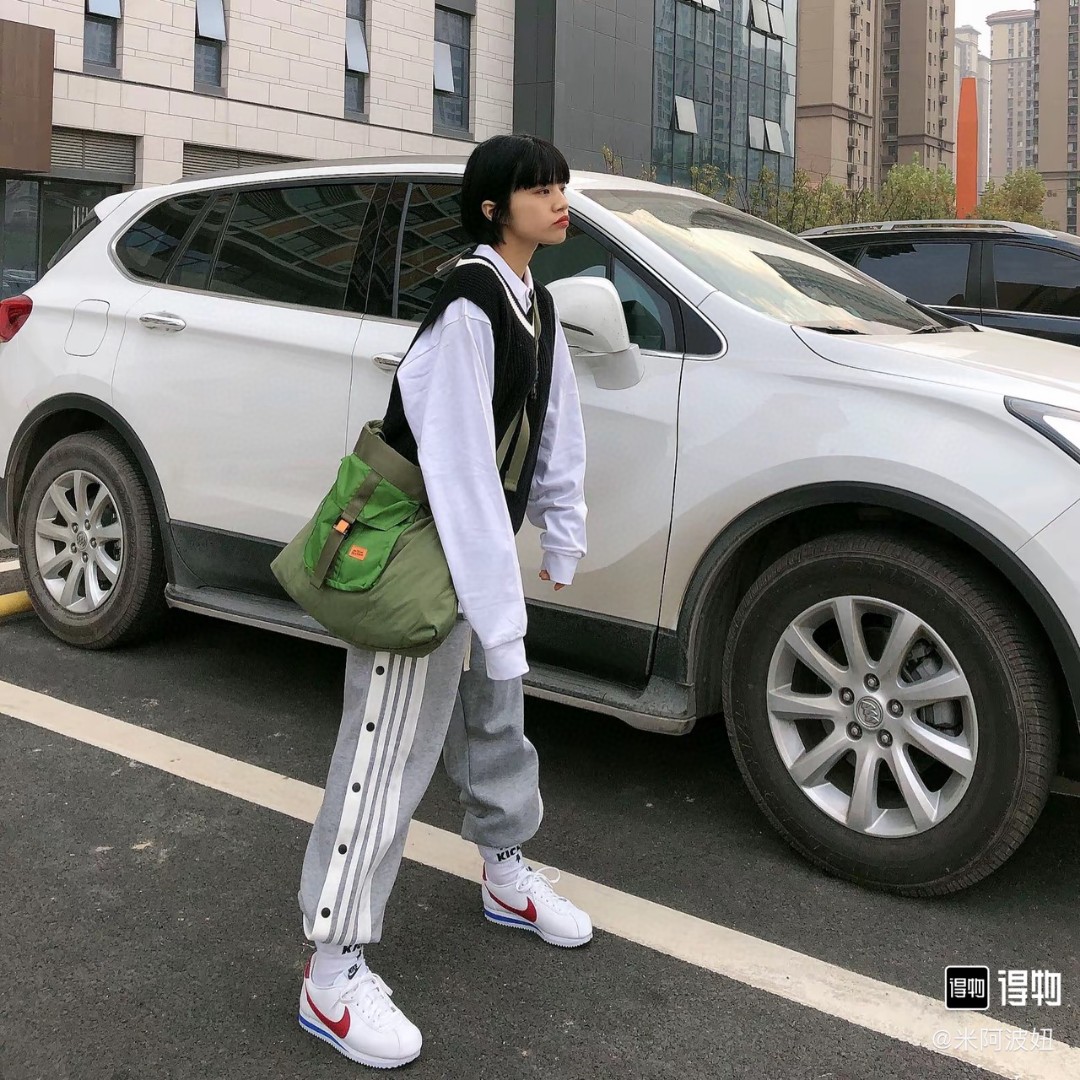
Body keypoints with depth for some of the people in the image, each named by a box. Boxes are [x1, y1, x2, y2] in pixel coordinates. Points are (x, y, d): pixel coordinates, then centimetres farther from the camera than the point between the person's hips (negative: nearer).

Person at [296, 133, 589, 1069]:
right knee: (391, 753, -5)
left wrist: (562, 541, 12)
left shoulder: (536, 304, 6)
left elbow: (556, 427, 13)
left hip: (479, 551, 9)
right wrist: (498, 614, -29)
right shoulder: (467, 308, -23)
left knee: (496, 719, 23)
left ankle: (507, 877, 44)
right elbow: (460, 472, -29)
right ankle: (333, 972, 6)